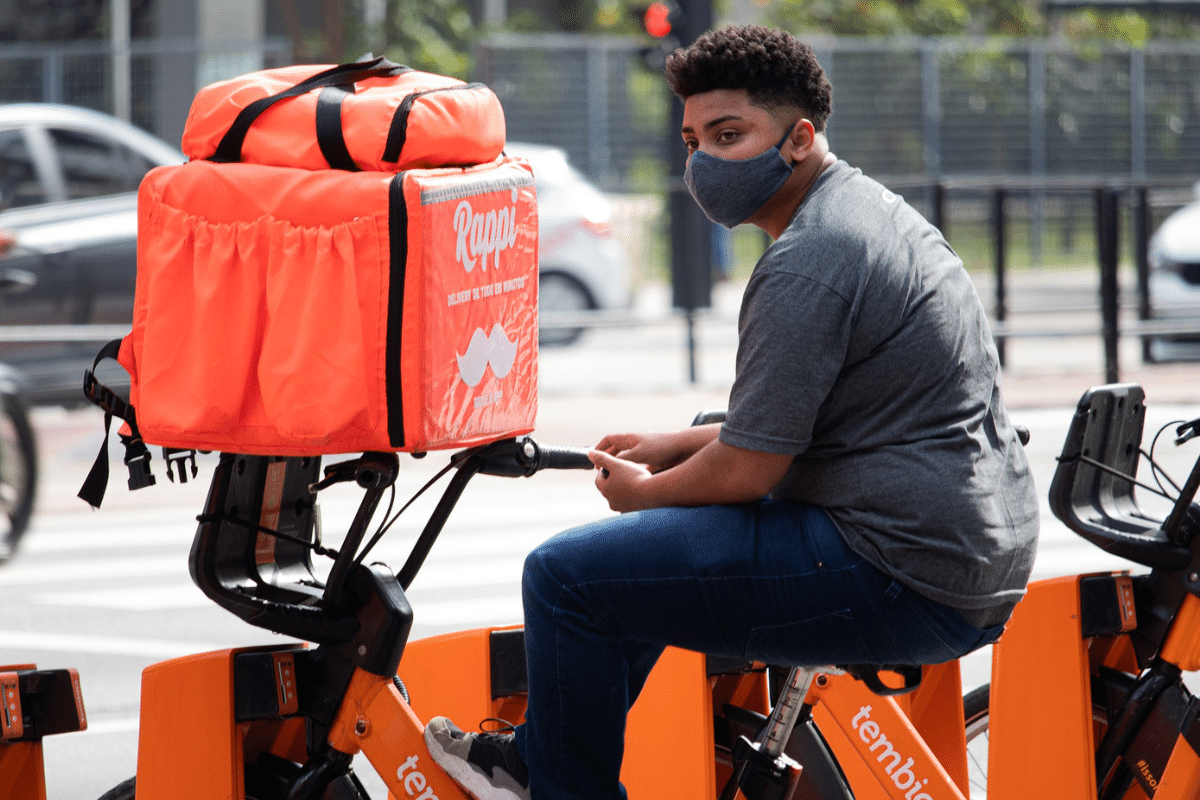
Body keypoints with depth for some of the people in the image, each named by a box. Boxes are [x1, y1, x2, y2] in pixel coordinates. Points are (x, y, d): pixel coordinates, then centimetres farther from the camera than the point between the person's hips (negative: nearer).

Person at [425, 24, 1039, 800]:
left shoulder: (806, 265, -18)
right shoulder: (874, 209, 16)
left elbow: (746, 471, -17)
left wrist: (644, 493, 2)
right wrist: (675, 447, 22)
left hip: (907, 581, -11)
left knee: (567, 574, -11)